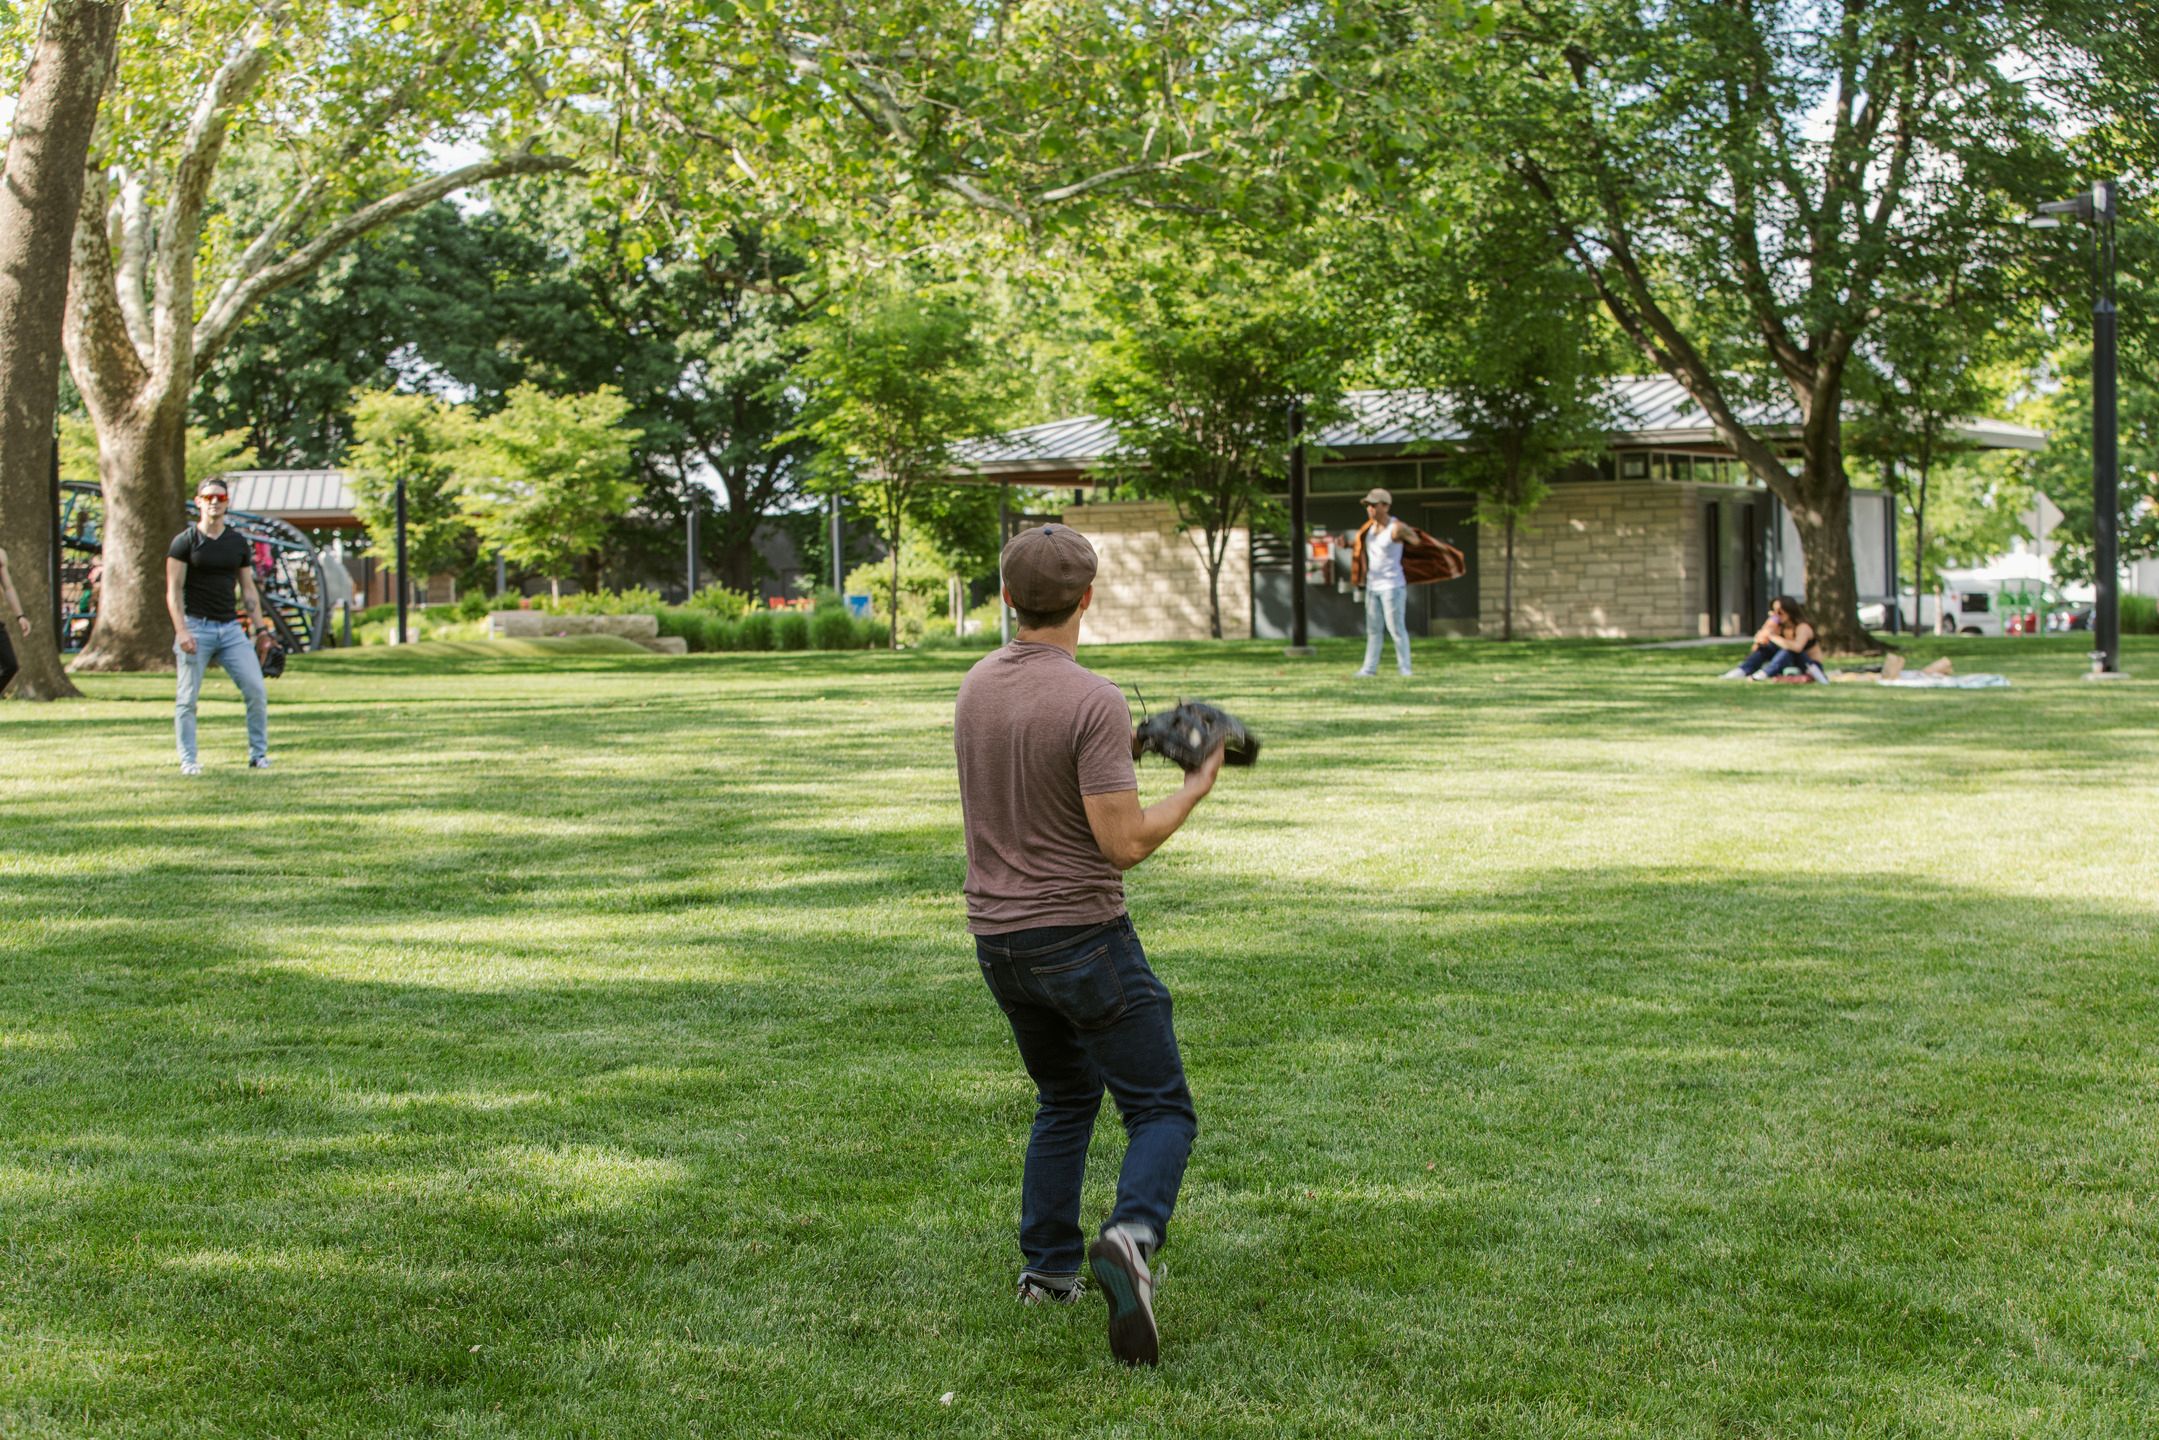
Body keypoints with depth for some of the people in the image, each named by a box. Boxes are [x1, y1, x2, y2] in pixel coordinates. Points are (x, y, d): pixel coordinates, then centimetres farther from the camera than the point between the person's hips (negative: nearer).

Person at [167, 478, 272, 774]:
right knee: (188, 698, -1)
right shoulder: (185, 542, -1)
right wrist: (181, 630, -15)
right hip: (196, 627, -4)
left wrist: (260, 628, 8)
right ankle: (188, 760, 8)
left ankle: (258, 754, 7)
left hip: (230, 627, 4)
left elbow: (249, 589, 15)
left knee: (257, 691, -4)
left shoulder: (238, 542, 12)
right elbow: (174, 590, -5)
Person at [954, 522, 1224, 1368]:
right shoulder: (1093, 703, -19)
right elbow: (1125, 843, -21)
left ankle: (1047, 1267, 19)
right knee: (1161, 1112, 0)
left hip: (999, 939, 7)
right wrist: (1195, 789, -5)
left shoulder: (976, 688, 5)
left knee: (1066, 1098, 26)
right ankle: (1130, 1239, -27)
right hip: (1082, 937, -7)